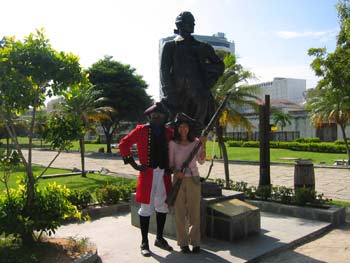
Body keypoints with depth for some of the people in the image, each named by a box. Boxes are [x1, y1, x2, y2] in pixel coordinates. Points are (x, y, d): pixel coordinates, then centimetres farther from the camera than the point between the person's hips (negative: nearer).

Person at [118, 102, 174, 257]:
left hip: (164, 174, 4)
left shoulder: (169, 132, 7)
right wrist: (134, 164, -5)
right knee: (146, 208, 2)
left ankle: (159, 239, 30)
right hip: (148, 173, -4)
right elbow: (123, 144, -1)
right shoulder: (141, 130, -3)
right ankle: (144, 243, 15)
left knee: (163, 206, 13)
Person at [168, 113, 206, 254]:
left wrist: (203, 145, -12)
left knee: (195, 211, 3)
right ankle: (183, 243, 14)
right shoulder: (173, 143, 0)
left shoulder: (195, 142, 2)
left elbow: (201, 161, -2)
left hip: (193, 179, 1)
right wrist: (176, 171, -17)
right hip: (179, 180, 0)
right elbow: (170, 163, 2)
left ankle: (195, 242, 14)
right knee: (180, 212, 3)